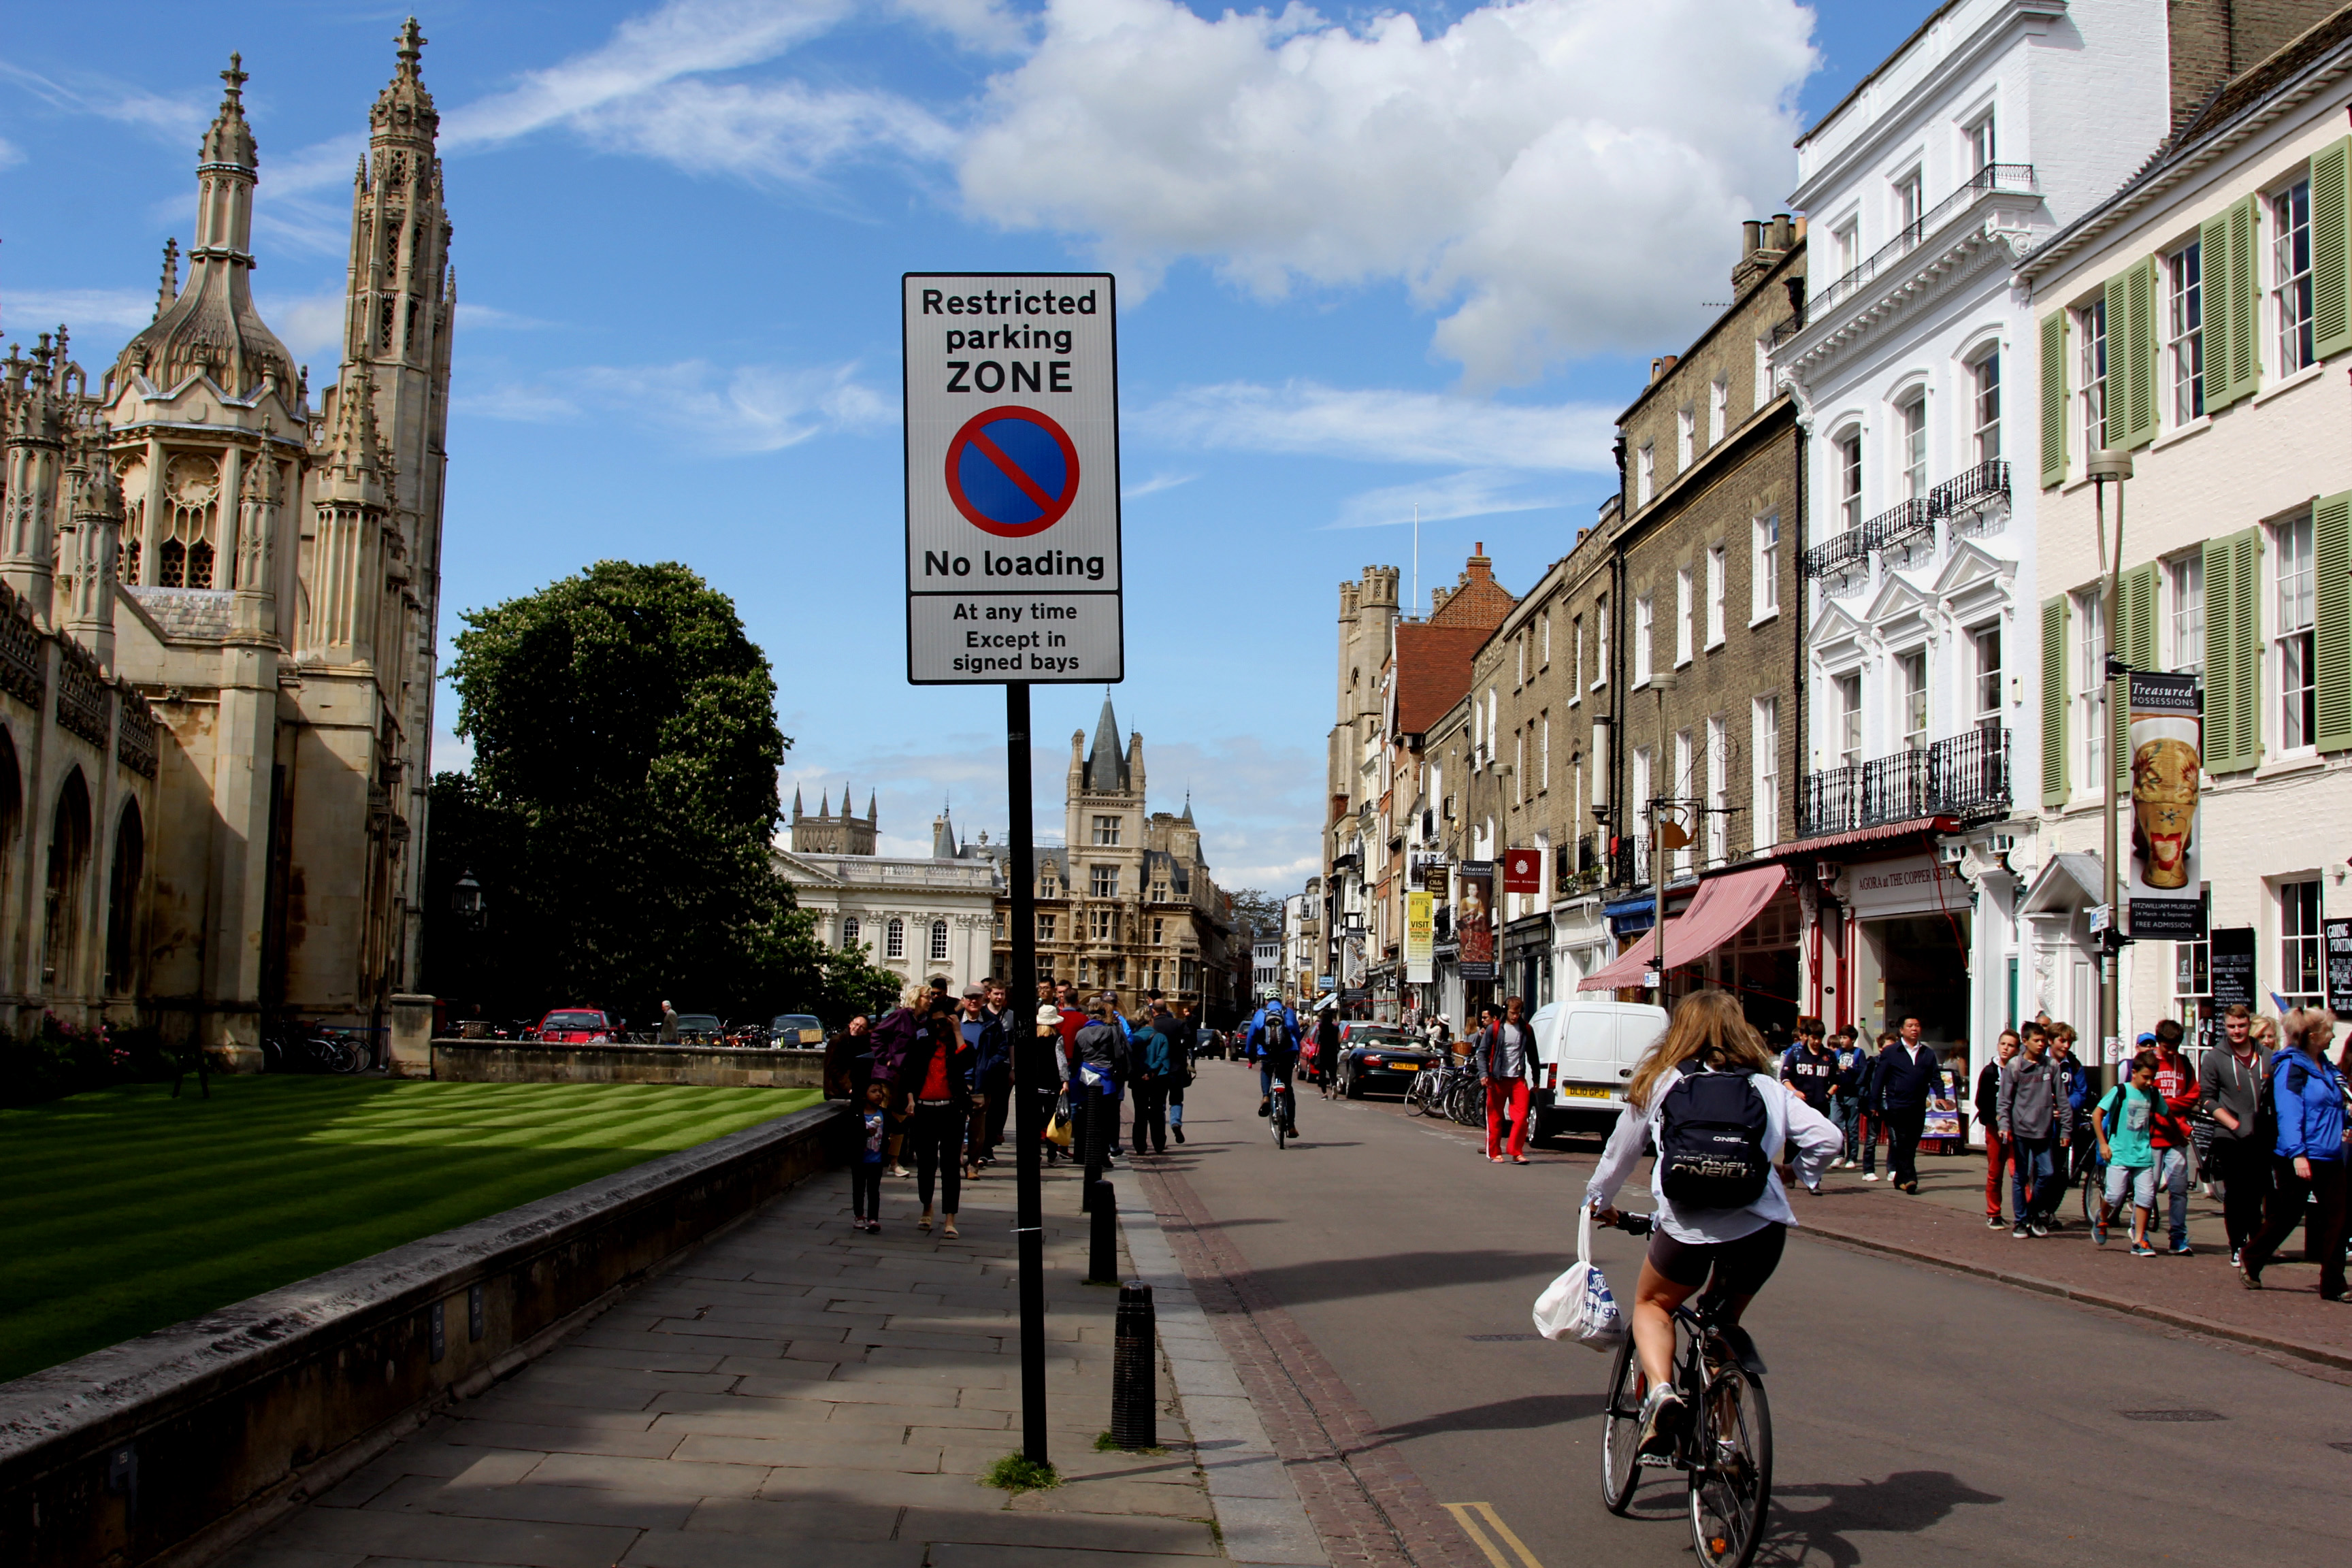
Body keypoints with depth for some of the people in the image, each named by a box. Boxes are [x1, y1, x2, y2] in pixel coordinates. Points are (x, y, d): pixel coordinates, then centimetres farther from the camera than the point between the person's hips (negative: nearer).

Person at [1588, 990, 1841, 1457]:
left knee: (1652, 1305, 24)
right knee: (1724, 1322, 26)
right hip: (1762, 1225, 2)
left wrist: (1600, 1202, 39)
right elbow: (1826, 1137, 5)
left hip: (1687, 1225, -2)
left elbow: (1620, 1152, 21)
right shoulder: (1766, 1086, 13)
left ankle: (1661, 1391, -4)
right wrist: (1801, 1175, 26)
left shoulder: (1659, 1084, 11)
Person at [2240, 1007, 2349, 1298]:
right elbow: (2288, 1114, -19)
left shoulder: (2326, 1067, 13)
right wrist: (2297, 1154, -25)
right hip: (2299, 1160, -7)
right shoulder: (2290, 1067, -12)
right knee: (2285, 1216, 5)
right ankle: (2250, 1262, 25)